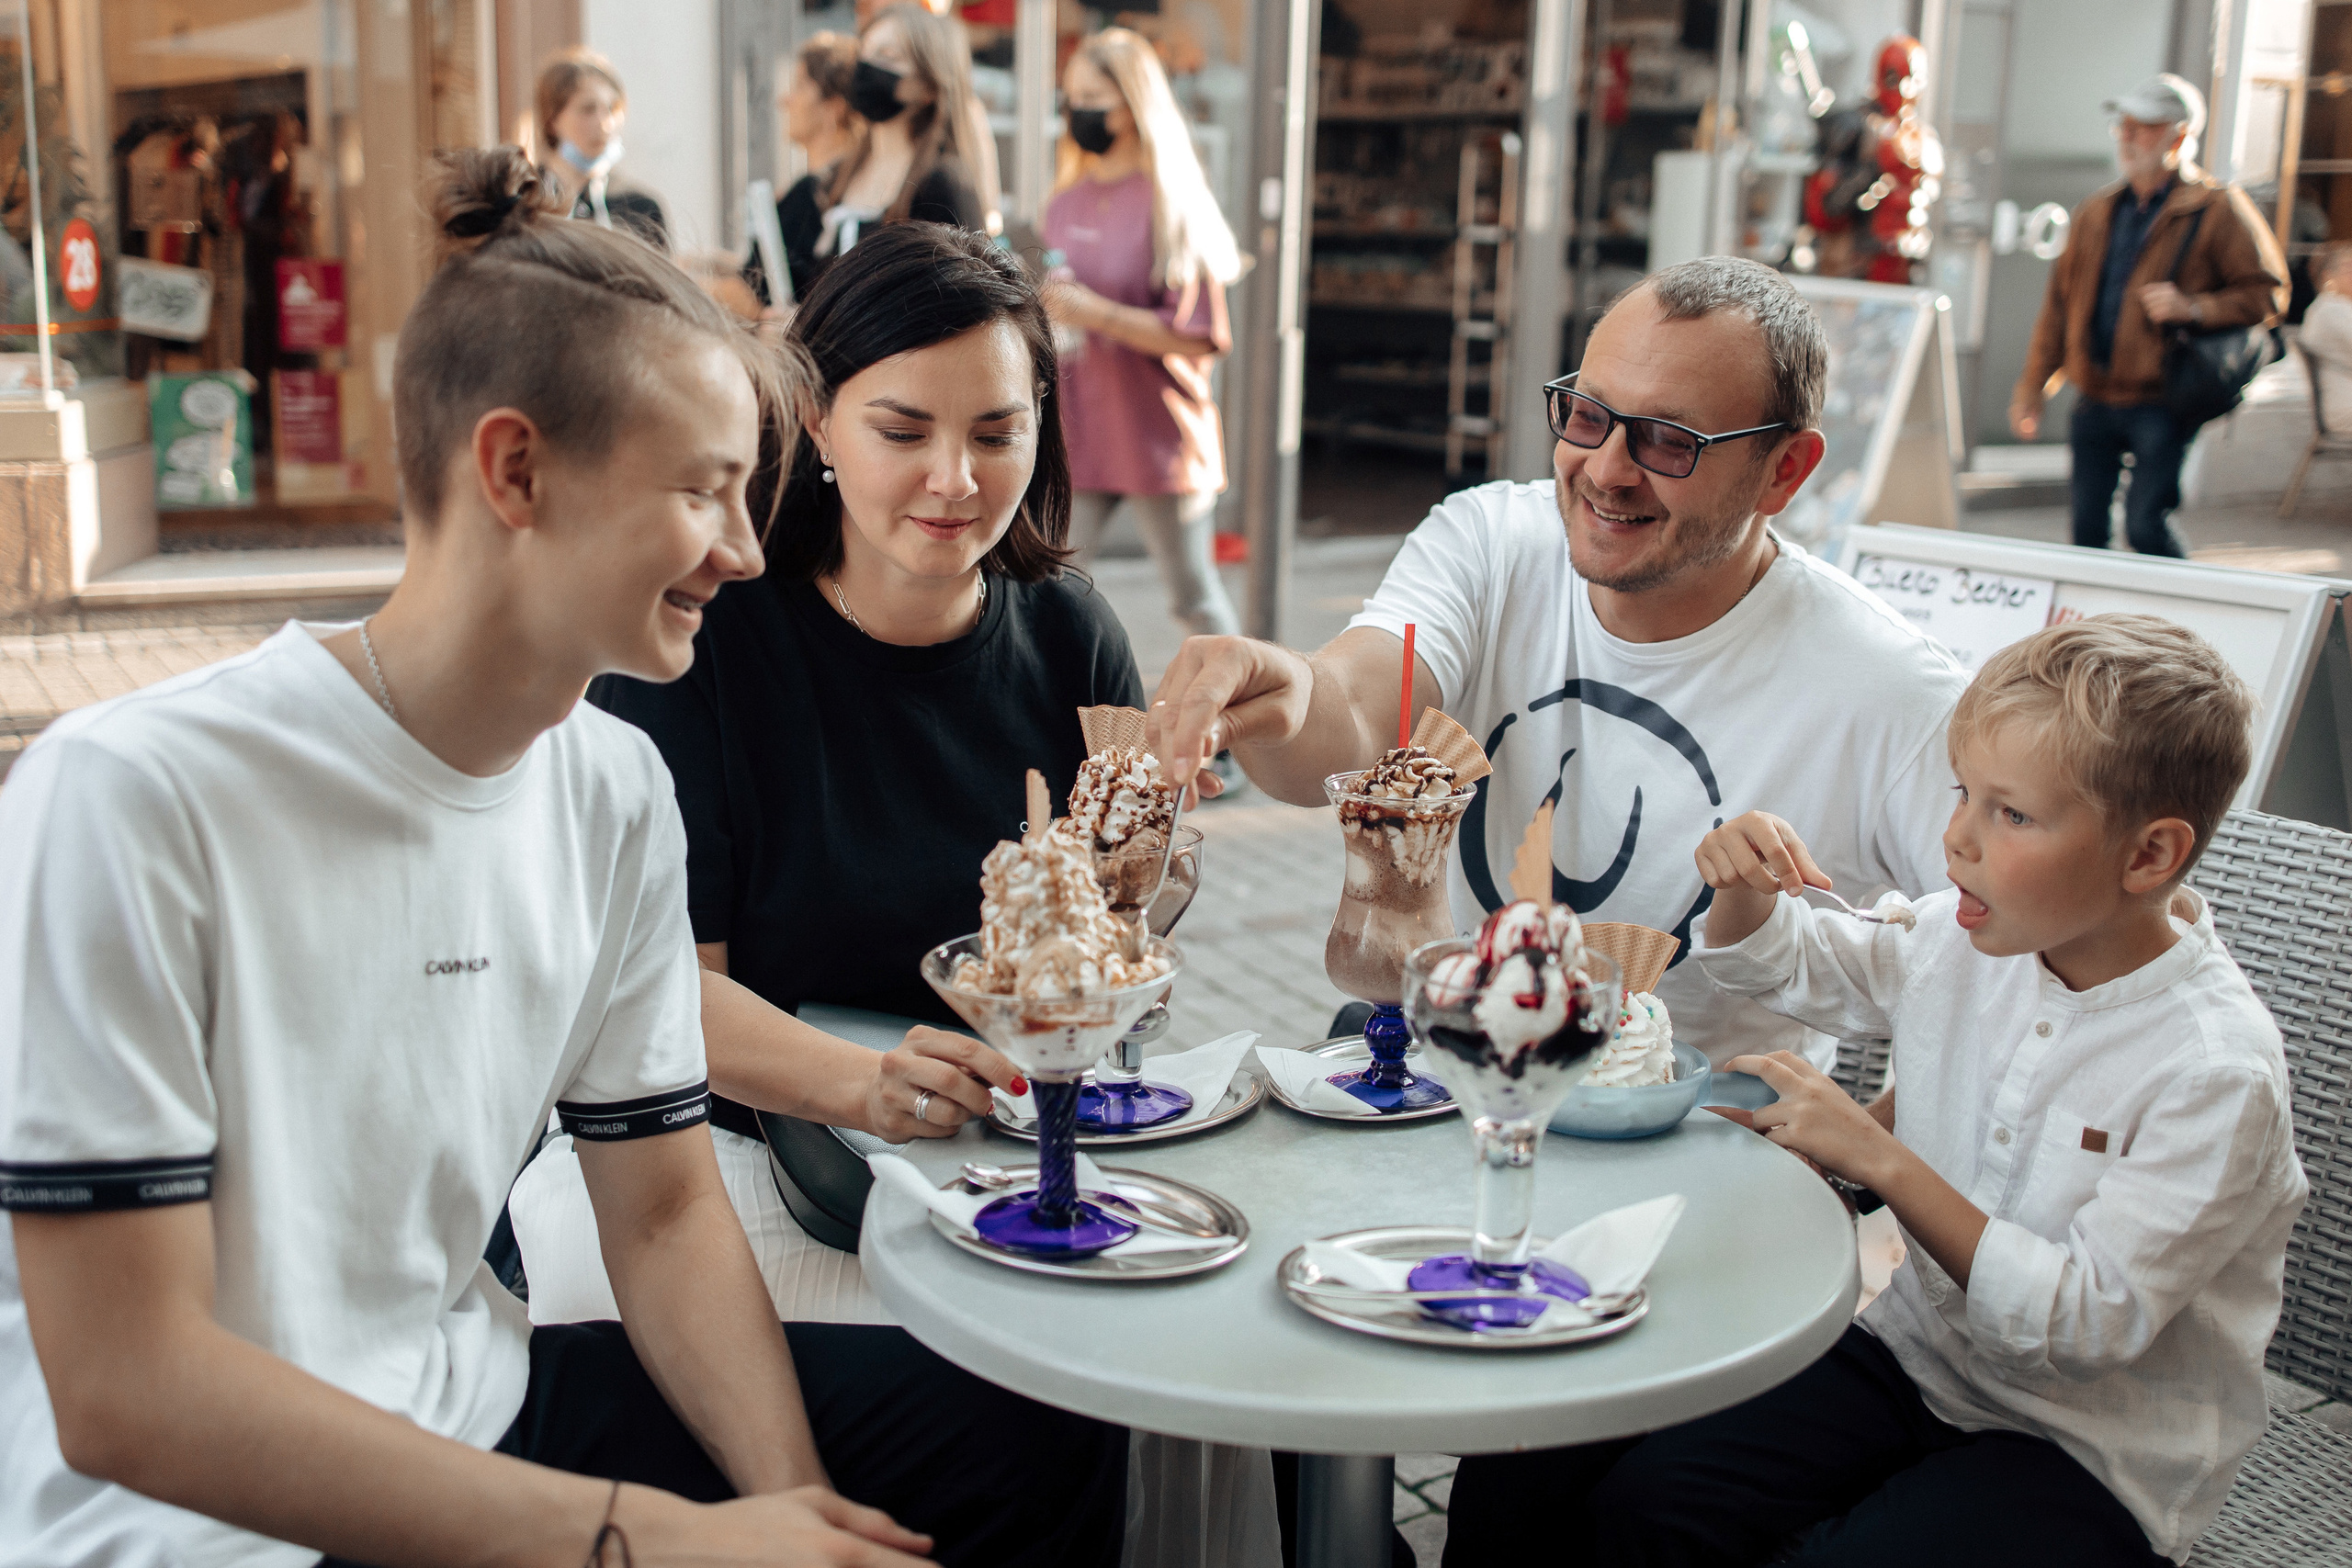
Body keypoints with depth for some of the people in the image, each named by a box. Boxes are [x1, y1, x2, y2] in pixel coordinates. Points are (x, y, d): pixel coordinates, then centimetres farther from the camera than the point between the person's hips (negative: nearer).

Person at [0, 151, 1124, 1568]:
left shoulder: (617, 791, 1)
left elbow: (667, 1208, 6)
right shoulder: (130, 799, -20)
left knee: (1047, 1433, -2)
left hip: (481, 1411, 7)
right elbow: (122, 1393, -20)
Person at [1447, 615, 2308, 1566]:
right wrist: (1745, 889, -7)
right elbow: (1784, 966, 16)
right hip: (1921, 1350, 5)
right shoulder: (1970, 941, -3)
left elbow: (2089, 1320, -24)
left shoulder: (2218, 1070, -21)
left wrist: (1884, 1161, -27)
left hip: (2095, 1456, -5)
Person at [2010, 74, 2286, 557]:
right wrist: (2033, 386, 13)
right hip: (2094, 400, 5)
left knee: (2145, 524, -11)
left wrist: (2193, 308, -19)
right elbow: (2060, 303, 17)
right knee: (2087, 525, 8)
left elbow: (2268, 294, -4)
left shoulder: (2218, 210, -2)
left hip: (2162, 403, -5)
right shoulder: (2096, 213, 14)